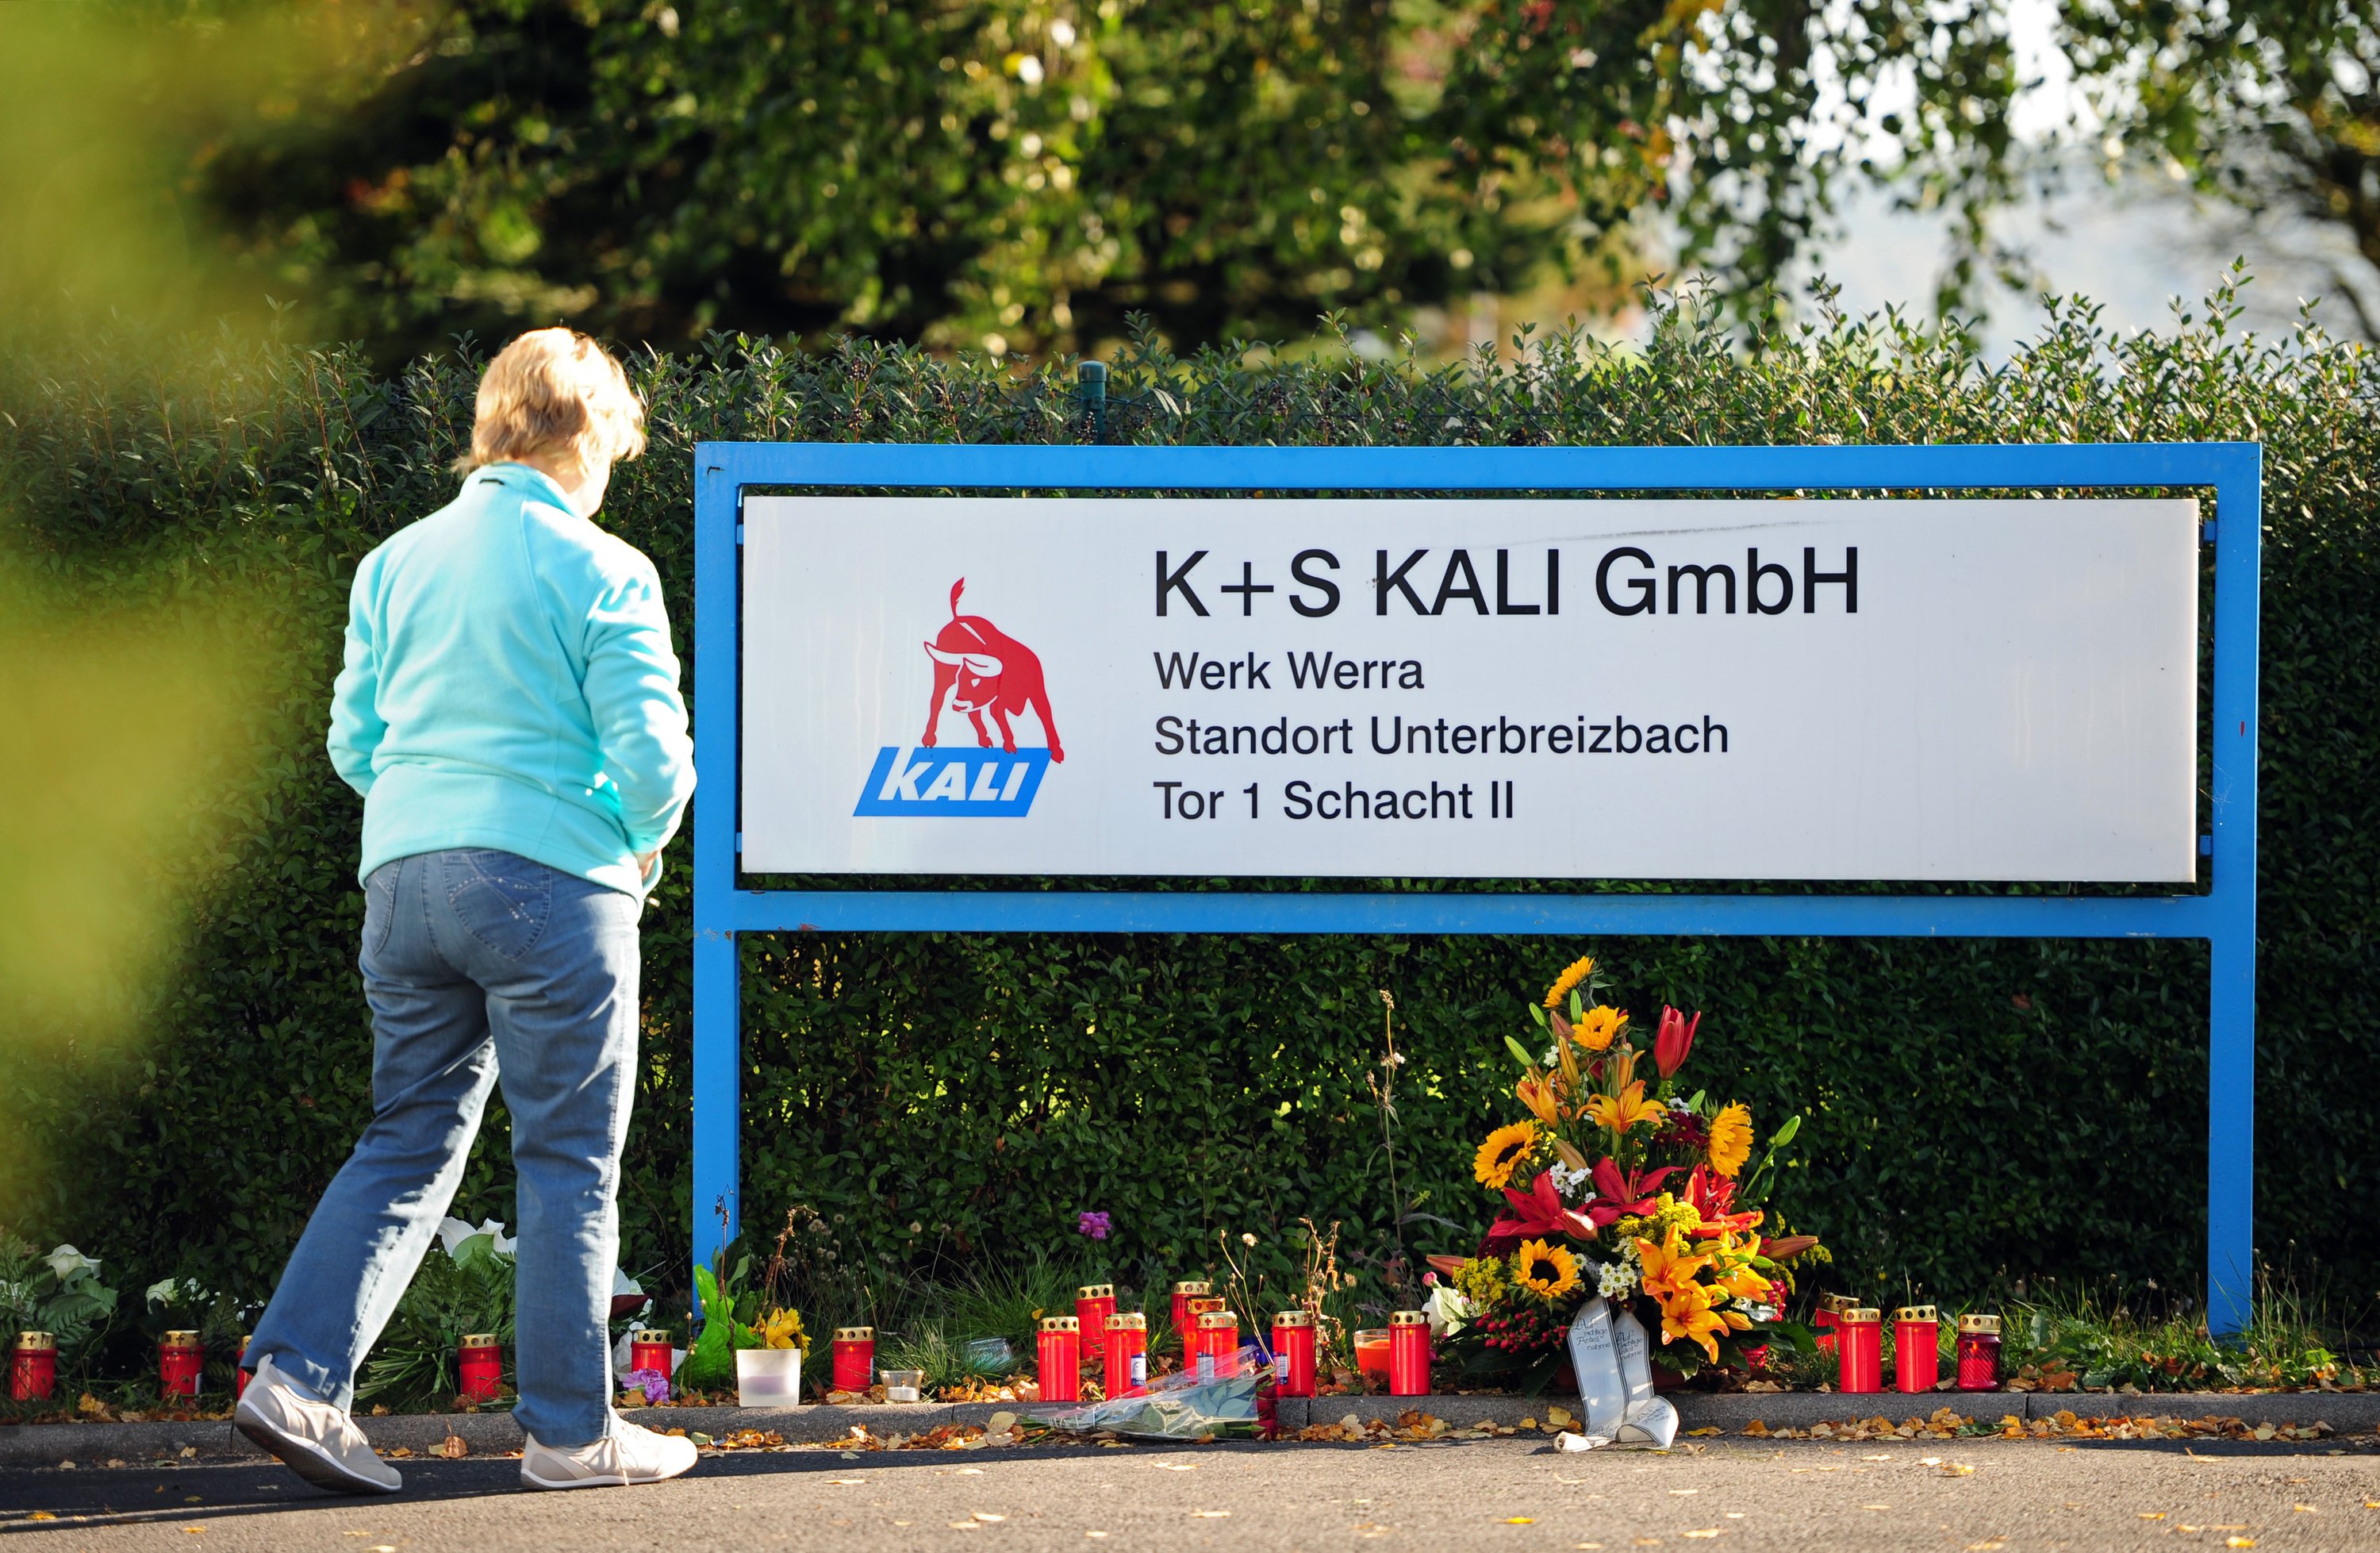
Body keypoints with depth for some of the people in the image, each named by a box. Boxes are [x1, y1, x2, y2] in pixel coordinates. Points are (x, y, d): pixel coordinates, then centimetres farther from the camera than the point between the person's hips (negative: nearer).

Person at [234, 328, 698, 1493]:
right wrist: (644, 843, 11)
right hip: (552, 881, -5)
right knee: (569, 1163, 3)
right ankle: (570, 1430, 7)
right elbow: (651, 757, -9)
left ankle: (295, 1375, 0)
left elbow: (352, 741, 13)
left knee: (406, 1145, 12)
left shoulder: (395, 564, 10)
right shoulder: (602, 573, -7)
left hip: (405, 874, 5)